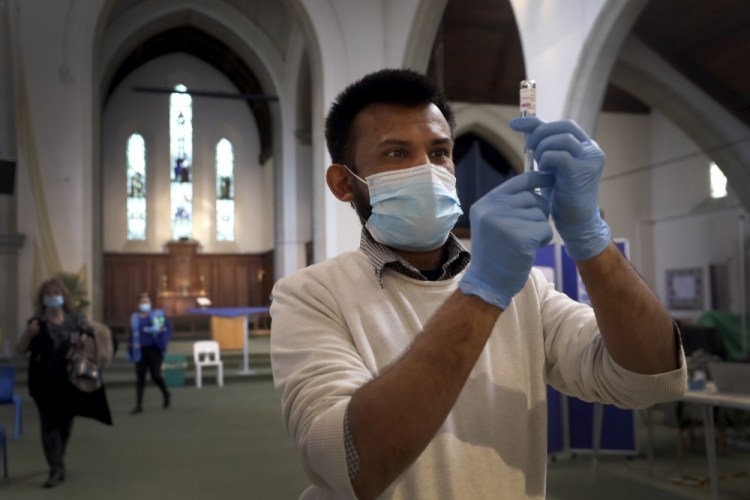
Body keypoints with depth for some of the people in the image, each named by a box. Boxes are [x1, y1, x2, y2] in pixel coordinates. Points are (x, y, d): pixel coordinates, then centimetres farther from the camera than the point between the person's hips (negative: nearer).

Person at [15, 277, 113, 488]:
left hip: (70, 381, 3)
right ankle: (57, 469, 1)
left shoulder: (75, 319, 1)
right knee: (50, 425, -2)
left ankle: (56, 462, 38)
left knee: (66, 423, 16)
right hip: (45, 383, -2)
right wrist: (29, 333, -20)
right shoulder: (37, 322, -3)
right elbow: (19, 350, -3)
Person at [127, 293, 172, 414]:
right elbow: (132, 335, 15)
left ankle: (166, 394, 23)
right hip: (140, 351, 3)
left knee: (156, 376, -6)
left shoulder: (157, 314, 2)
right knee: (140, 378, 1)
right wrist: (129, 351, 14)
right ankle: (139, 405, 6)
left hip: (154, 350, -3)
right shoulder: (135, 317, 12)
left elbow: (168, 327, -6)